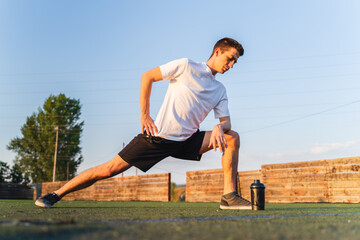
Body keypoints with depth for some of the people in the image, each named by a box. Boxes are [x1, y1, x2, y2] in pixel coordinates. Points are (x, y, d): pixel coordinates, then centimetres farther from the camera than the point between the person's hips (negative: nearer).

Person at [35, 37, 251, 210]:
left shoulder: (220, 90, 13)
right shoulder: (186, 66, -3)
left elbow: (225, 120, 8)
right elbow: (147, 76, -2)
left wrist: (219, 128, -19)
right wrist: (145, 115, -7)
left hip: (186, 141, 5)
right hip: (158, 135, -5)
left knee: (232, 137, -6)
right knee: (109, 170, -10)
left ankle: (229, 196, -7)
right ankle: (56, 194, 5)